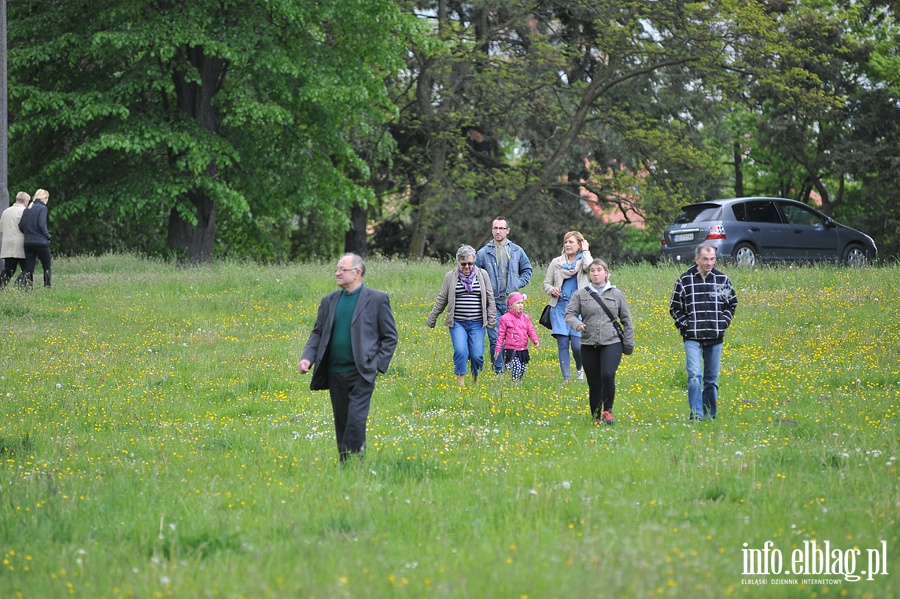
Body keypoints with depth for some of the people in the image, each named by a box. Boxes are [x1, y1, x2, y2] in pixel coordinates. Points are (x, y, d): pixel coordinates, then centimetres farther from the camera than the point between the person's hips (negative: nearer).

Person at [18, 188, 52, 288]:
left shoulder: (27, 209, 10)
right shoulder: (42, 208, -8)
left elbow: (21, 226, 6)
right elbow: (41, 225, -17)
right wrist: (47, 236, -2)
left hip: (28, 242, 5)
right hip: (41, 242, -5)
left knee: (29, 269, 4)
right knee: (47, 268, 10)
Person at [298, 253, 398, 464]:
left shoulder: (377, 299, -1)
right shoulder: (329, 301, 12)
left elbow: (390, 337, 2)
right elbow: (318, 333, 15)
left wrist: (378, 365, -8)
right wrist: (307, 358, -3)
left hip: (362, 373, -5)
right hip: (336, 373, 5)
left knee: (356, 421, -15)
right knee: (341, 424, 9)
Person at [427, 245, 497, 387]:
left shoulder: (482, 275, 7)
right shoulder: (450, 277, 6)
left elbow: (490, 299, 9)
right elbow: (441, 300, 12)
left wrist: (491, 320, 4)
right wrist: (431, 320, 14)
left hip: (477, 323, 0)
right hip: (457, 323, 0)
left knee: (477, 355, -4)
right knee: (460, 351, -19)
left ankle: (475, 379, 23)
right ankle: (461, 382, -11)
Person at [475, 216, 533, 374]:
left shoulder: (516, 251, 8)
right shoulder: (484, 253, 3)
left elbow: (527, 269, 20)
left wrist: (518, 284, 4)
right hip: (493, 303, -1)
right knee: (495, 340, -7)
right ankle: (498, 372, -3)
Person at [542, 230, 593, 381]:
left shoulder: (584, 261, 5)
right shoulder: (556, 262, 12)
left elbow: (589, 267, -19)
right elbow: (546, 283, 16)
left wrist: (585, 251, -5)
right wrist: (551, 290, -6)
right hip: (560, 307, 2)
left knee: (577, 344, -10)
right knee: (562, 343, -3)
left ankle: (579, 369, 20)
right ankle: (566, 378, 2)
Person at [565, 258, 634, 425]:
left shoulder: (616, 294, 9)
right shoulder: (581, 294, 8)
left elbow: (626, 320, 13)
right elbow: (569, 314, 2)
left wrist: (629, 344, 9)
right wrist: (576, 323, -21)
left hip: (611, 343, -1)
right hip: (589, 345, 1)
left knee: (608, 374, -23)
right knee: (594, 384, 4)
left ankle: (607, 411, -8)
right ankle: (596, 418, 17)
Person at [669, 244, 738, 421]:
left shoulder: (722, 279, 6)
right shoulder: (684, 280, 0)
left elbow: (732, 303, 17)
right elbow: (675, 307, 7)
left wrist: (723, 322, 5)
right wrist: (685, 324, -4)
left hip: (715, 339, 3)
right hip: (692, 338, -3)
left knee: (712, 379, 9)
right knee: (694, 375, -16)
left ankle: (710, 415, 18)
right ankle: (696, 415, -18)